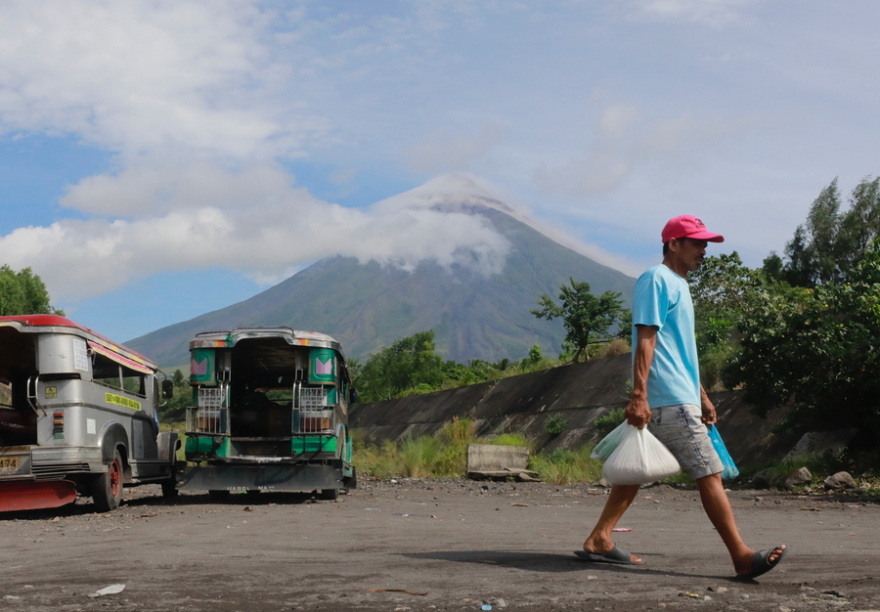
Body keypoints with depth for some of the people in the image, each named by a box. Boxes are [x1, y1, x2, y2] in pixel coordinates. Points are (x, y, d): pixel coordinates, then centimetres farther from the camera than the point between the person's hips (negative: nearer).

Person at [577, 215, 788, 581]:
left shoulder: (678, 285, 22)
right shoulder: (657, 280, -8)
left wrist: (701, 396, 26)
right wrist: (639, 396, -24)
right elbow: (645, 340, -17)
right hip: (668, 401, -10)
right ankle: (742, 557, -6)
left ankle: (598, 541, 13)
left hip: (681, 398, 10)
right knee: (709, 473, -9)